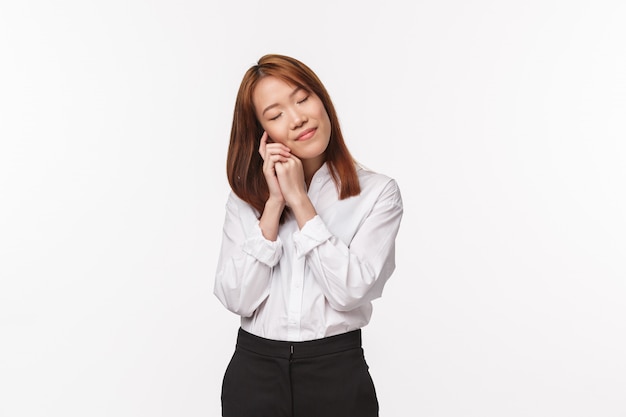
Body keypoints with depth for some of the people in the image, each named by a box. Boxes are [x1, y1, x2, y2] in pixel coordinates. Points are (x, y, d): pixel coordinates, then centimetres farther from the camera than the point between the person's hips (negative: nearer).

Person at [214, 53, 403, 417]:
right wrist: (275, 203, -13)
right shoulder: (245, 198, 2)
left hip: (338, 373, -1)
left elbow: (350, 291, -15)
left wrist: (300, 200, -13)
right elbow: (237, 299, -8)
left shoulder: (378, 192, -5)